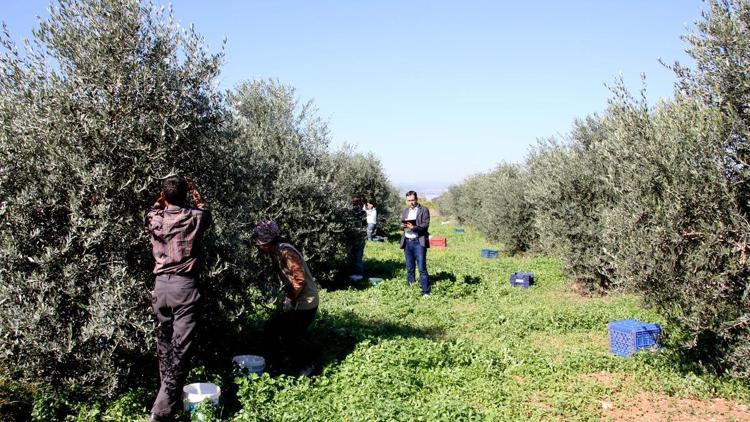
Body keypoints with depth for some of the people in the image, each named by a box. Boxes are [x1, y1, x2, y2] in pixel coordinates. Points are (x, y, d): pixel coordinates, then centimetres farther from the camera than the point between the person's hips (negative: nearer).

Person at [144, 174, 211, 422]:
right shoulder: (195, 217, -4)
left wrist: (163, 196, 32)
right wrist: (195, 193, 33)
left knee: (164, 346, 18)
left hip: (161, 286, 4)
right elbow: (205, 213, 22)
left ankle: (171, 397, 34)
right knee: (180, 350, -4)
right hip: (184, 287, -4)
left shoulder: (154, 219, 2)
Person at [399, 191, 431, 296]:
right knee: (409, 269, 11)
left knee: (422, 268, -9)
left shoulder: (424, 210, -1)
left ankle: (426, 292, -7)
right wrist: (402, 226, -5)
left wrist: (413, 227, -22)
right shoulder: (405, 211, 16)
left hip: (419, 242, -5)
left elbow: (425, 225, -9)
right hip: (407, 242, 5)